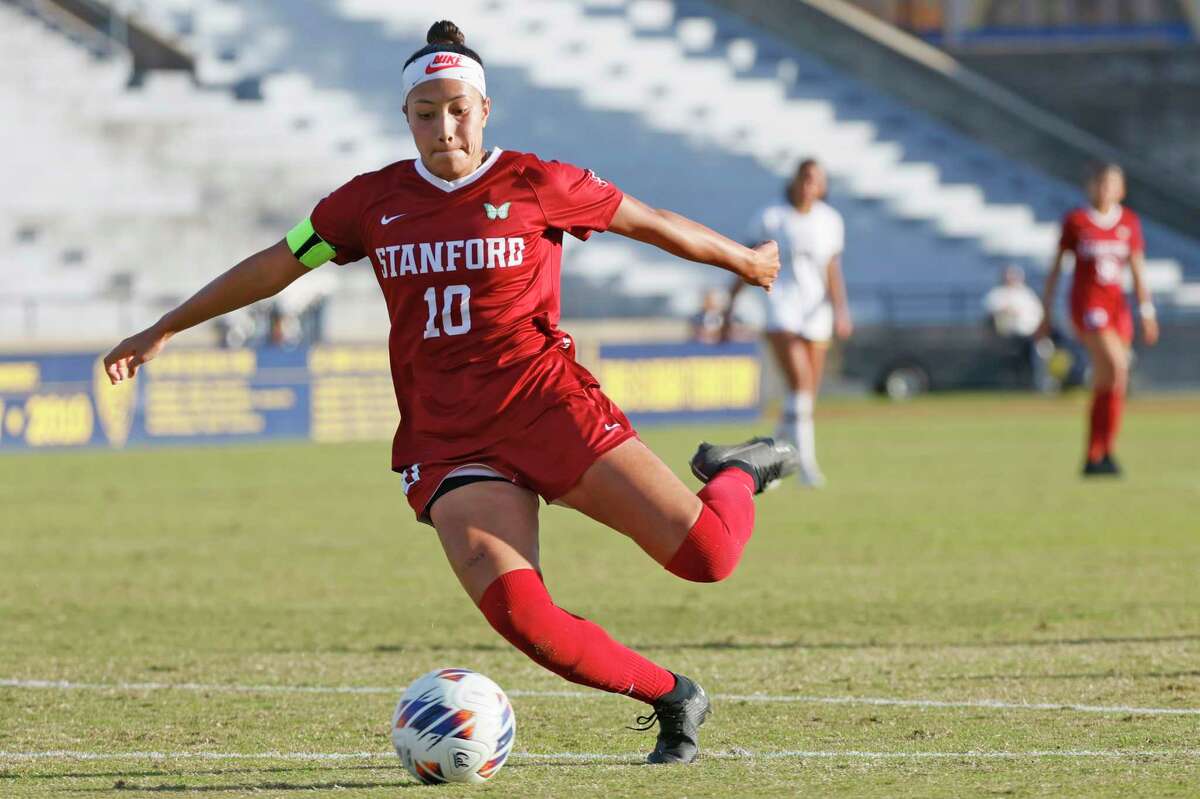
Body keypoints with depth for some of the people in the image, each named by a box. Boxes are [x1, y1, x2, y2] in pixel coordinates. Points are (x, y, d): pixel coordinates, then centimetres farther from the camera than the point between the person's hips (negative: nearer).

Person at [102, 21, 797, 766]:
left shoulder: (534, 185, -1)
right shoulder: (375, 201, 7)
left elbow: (651, 223, 12)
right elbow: (275, 266, 17)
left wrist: (746, 260, 22)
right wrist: (162, 331, 19)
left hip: (548, 405, -2)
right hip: (447, 443, 2)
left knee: (705, 556, -15)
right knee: (520, 618, -22)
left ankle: (737, 475, 22)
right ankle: (671, 699, 0)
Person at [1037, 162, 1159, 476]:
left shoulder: (1129, 222, 8)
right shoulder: (1075, 221, -2)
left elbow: (1138, 271, 12)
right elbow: (1055, 267, 3)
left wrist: (1147, 313, 7)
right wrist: (1046, 311, 2)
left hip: (1117, 306, 4)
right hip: (1086, 305, -4)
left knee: (1105, 382, 5)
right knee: (1116, 366, -22)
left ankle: (1094, 458, 14)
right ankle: (1105, 449, -15)